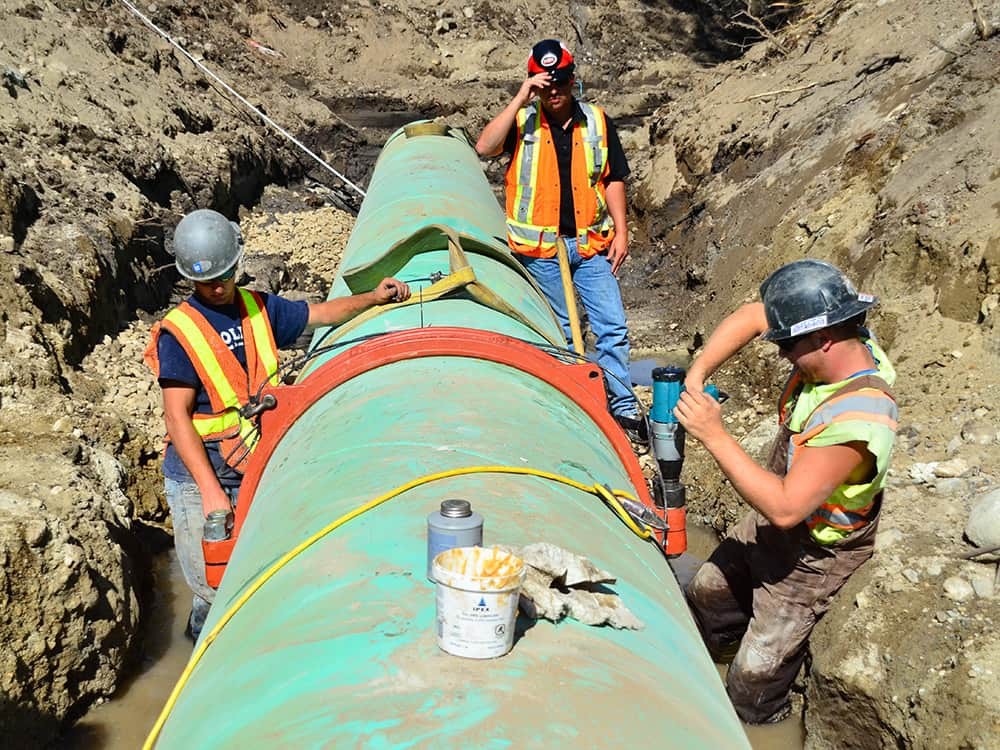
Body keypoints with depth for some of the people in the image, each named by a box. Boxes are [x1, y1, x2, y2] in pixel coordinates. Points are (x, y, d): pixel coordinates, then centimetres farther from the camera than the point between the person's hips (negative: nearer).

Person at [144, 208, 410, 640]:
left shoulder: (260, 309, 8)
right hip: (197, 480, -5)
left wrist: (373, 297, 14)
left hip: (255, 474, 5)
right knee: (215, 593, -2)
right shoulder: (178, 332, -9)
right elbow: (177, 418, -14)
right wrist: (211, 490, -20)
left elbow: (321, 314, 24)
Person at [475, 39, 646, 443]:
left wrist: (621, 232, 1)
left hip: (591, 243, 1)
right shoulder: (523, 121, -1)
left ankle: (624, 409, 9)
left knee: (613, 327, -2)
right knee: (557, 333, 9)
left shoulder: (597, 122, 5)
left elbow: (613, 180, 8)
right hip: (540, 247, -1)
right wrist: (520, 99, -20)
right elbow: (484, 147, -19)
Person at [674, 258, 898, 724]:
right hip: (766, 527, 9)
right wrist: (698, 373, -15)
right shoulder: (847, 345, -15)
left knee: (753, 684, 4)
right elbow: (753, 315, -3)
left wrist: (715, 437, -36)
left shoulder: (858, 421, -40)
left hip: (808, 558, -9)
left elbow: (785, 507, -39)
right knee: (706, 597, 27)